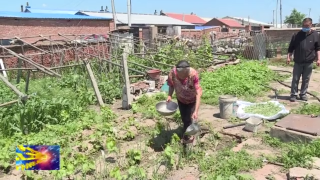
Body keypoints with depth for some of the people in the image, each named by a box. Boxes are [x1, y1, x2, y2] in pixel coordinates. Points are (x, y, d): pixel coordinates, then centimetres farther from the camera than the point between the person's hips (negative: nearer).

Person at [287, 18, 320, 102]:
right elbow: (291, 48, 5)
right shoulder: (296, 35, 0)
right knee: (295, 79, 2)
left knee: (306, 80, 9)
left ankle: (303, 94, 21)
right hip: (298, 62, -1)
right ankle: (294, 94, 10)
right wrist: (288, 57, -3)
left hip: (309, 63, 1)